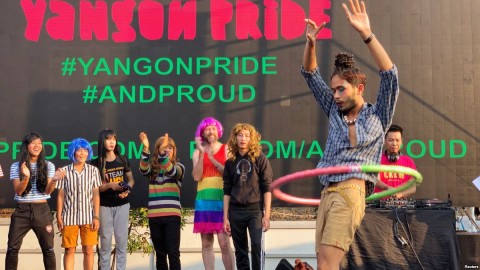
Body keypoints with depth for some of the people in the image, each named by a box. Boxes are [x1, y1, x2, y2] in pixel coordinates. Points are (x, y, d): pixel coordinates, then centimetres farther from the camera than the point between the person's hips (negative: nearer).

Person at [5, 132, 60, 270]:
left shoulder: (48, 166, 4)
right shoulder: (16, 166, 2)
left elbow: (48, 191, -2)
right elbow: (18, 191, -5)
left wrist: (54, 180, -23)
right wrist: (26, 176, -23)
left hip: (42, 210, 0)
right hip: (22, 210, 0)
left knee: (48, 248, 4)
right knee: (12, 248, -1)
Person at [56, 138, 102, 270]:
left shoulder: (93, 170, 2)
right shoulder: (65, 171, 0)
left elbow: (96, 195, 2)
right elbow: (61, 195, 3)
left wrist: (96, 216, -3)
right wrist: (59, 216, 0)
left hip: (88, 216, 0)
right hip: (69, 216, 0)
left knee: (88, 250, 5)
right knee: (69, 250, 6)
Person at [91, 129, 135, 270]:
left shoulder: (123, 160, 3)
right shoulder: (96, 163, -3)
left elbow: (131, 179, 12)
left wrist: (127, 190, -8)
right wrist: (109, 185, -20)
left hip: (122, 204, 2)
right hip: (105, 206, -2)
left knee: (121, 240, 3)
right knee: (105, 240, 3)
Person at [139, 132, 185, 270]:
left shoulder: (179, 166, 4)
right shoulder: (153, 167, 10)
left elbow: (171, 171, -18)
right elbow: (143, 170, -12)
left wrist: (163, 153, -32)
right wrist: (145, 148, -26)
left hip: (172, 216, -3)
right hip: (154, 216, 3)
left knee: (173, 253, -6)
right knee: (160, 253, 10)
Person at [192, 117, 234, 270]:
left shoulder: (227, 150, 6)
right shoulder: (198, 152, 12)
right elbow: (196, 176, -1)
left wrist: (213, 159, -11)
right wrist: (202, 153, -8)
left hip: (222, 200, -3)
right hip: (204, 200, 3)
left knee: (224, 242, -9)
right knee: (206, 243, 4)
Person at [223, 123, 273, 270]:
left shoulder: (260, 159, 0)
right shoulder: (230, 162, 8)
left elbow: (266, 188, -2)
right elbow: (227, 191, 9)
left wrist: (267, 214, -9)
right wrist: (225, 217, 4)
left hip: (255, 210, -3)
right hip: (235, 212, 3)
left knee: (257, 246, -13)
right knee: (240, 251, 7)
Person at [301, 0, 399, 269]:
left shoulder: (378, 115, 6)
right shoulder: (335, 112, 20)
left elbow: (391, 76, -9)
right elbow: (311, 75, 19)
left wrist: (367, 34, -17)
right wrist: (310, 43, 0)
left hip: (350, 193, -6)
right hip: (327, 194, 6)